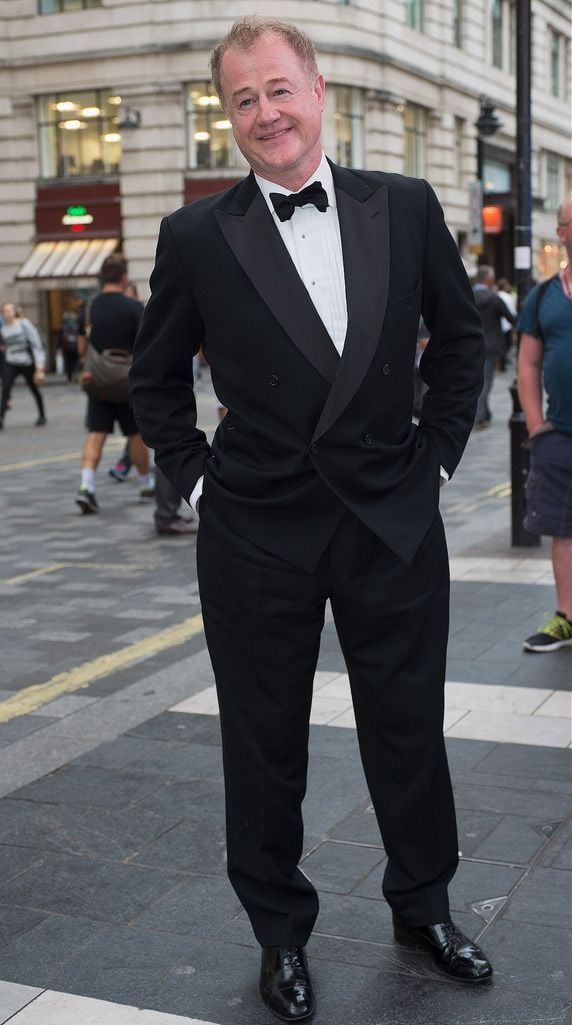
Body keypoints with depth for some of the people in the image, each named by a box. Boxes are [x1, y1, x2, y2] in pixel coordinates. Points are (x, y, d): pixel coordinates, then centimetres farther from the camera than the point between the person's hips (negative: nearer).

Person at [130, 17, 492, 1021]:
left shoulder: (407, 208, 0)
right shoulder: (196, 237, -4)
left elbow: (459, 333, 12)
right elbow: (155, 376, 8)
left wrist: (437, 447, 6)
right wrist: (194, 474, 1)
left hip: (394, 522, 2)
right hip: (257, 534, -1)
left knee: (410, 732, 14)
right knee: (264, 746, 11)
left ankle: (423, 906, 37)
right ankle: (279, 931, 32)